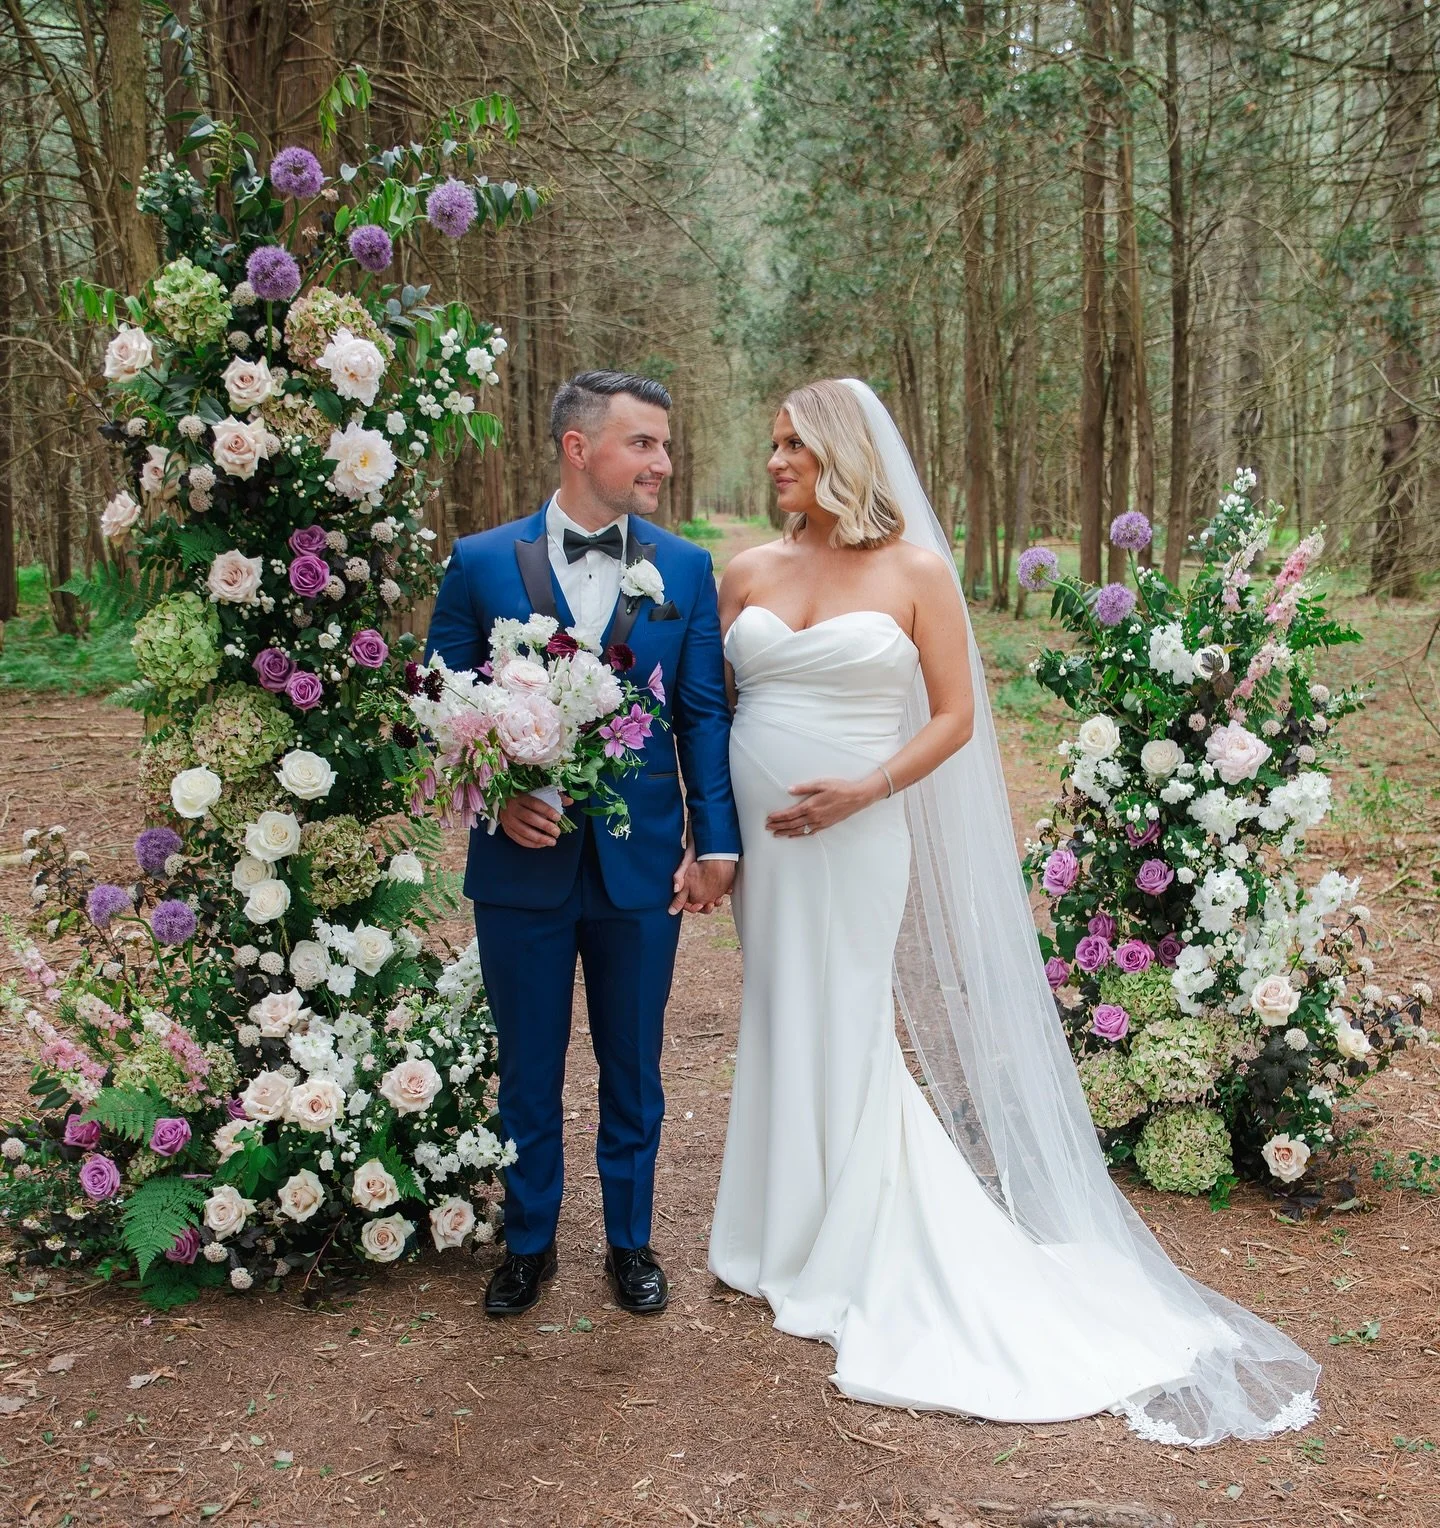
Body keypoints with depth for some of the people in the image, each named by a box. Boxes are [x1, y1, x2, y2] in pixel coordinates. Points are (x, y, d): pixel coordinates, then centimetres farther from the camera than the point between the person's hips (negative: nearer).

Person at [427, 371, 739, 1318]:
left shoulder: (686, 569, 1)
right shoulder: (483, 562, -2)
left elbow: (704, 714, 1)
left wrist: (717, 842, -5)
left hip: (643, 865, 1)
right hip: (524, 861, 0)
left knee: (633, 1068, 15)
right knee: (528, 1068, 14)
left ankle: (631, 1240, 34)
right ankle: (530, 1242, 34)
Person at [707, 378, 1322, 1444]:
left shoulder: (916, 571, -3)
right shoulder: (751, 573, 6)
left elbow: (955, 717, -3)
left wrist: (861, 791, -16)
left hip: (853, 843, -3)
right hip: (758, 837, 4)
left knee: (845, 1040, 5)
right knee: (778, 1032, 12)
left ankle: (851, 1263, 22)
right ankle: (783, 1237, 30)